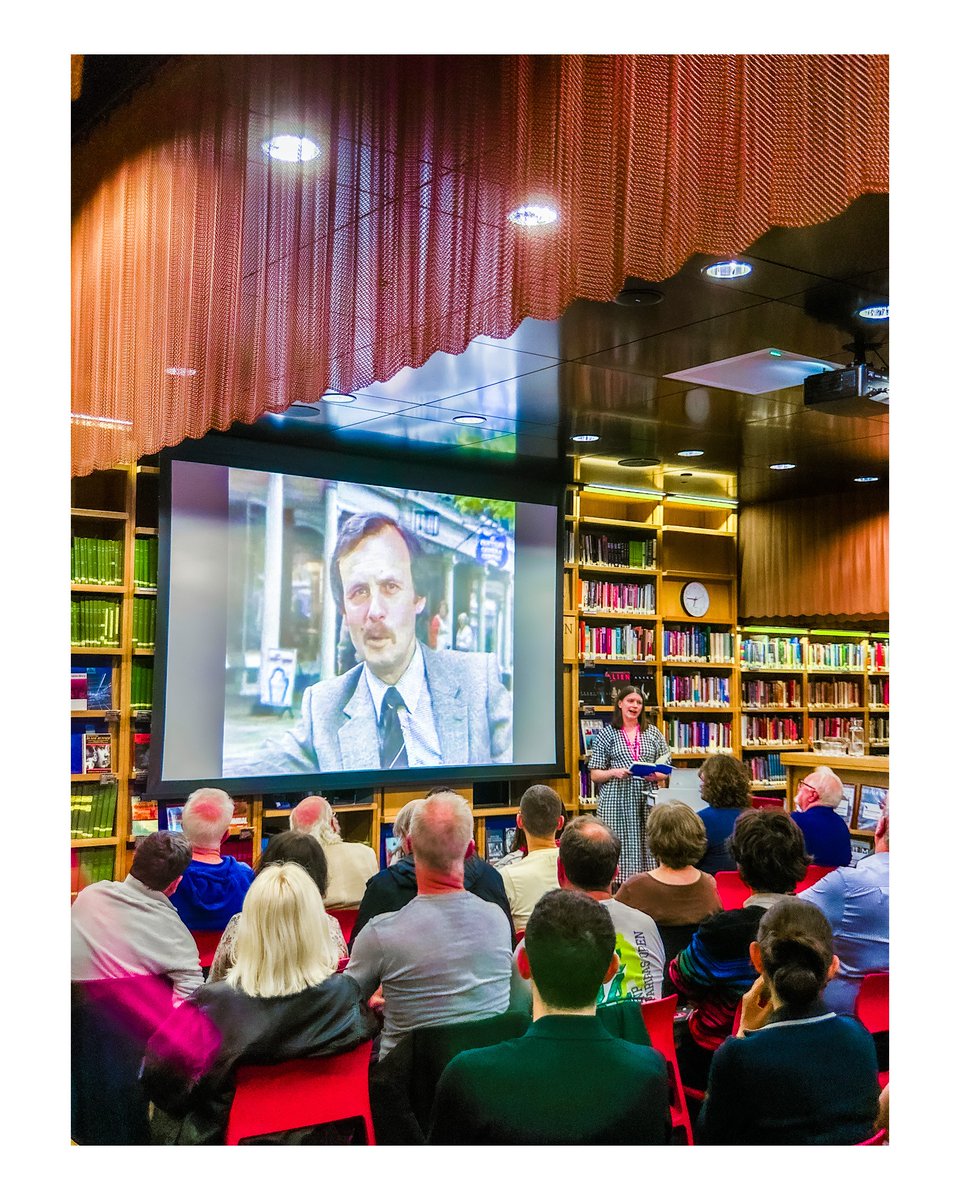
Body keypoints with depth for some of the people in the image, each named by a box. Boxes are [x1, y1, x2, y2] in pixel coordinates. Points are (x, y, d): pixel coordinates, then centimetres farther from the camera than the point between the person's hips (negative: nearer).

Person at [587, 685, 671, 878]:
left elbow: (666, 771, 15)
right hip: (616, 802, -2)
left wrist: (656, 776, -7)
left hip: (646, 802, 2)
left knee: (647, 850, -5)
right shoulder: (606, 734, 8)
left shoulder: (653, 733, 15)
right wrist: (614, 772, -12)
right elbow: (594, 775, 6)